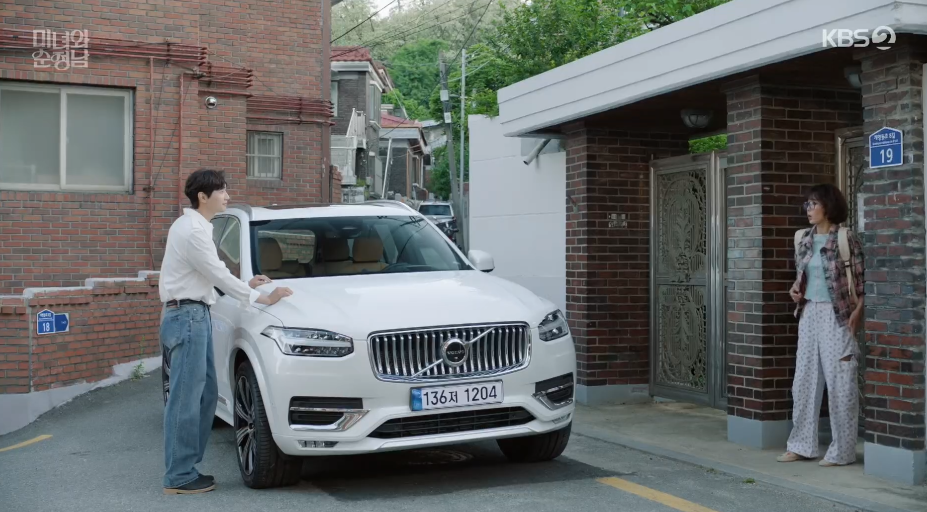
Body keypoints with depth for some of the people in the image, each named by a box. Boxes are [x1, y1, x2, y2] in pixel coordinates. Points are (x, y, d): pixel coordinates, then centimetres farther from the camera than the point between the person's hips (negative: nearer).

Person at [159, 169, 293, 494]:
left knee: (205, 395, 12)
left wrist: (245, 284, 14)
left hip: (196, 315, 10)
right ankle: (179, 477, -1)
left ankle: (187, 468, 18)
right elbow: (218, 275, -18)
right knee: (186, 399, -6)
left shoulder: (194, 226, 16)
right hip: (187, 316, -10)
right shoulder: (193, 230, -16)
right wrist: (262, 298, -14)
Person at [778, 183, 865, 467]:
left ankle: (842, 451, 7)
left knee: (839, 383, -2)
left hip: (837, 316, -6)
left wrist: (857, 313, -18)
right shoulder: (804, 238, 10)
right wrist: (796, 288, 1)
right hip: (809, 314, 7)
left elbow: (862, 279, -8)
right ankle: (802, 445, 17)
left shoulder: (846, 238, -8)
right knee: (804, 379, 8)